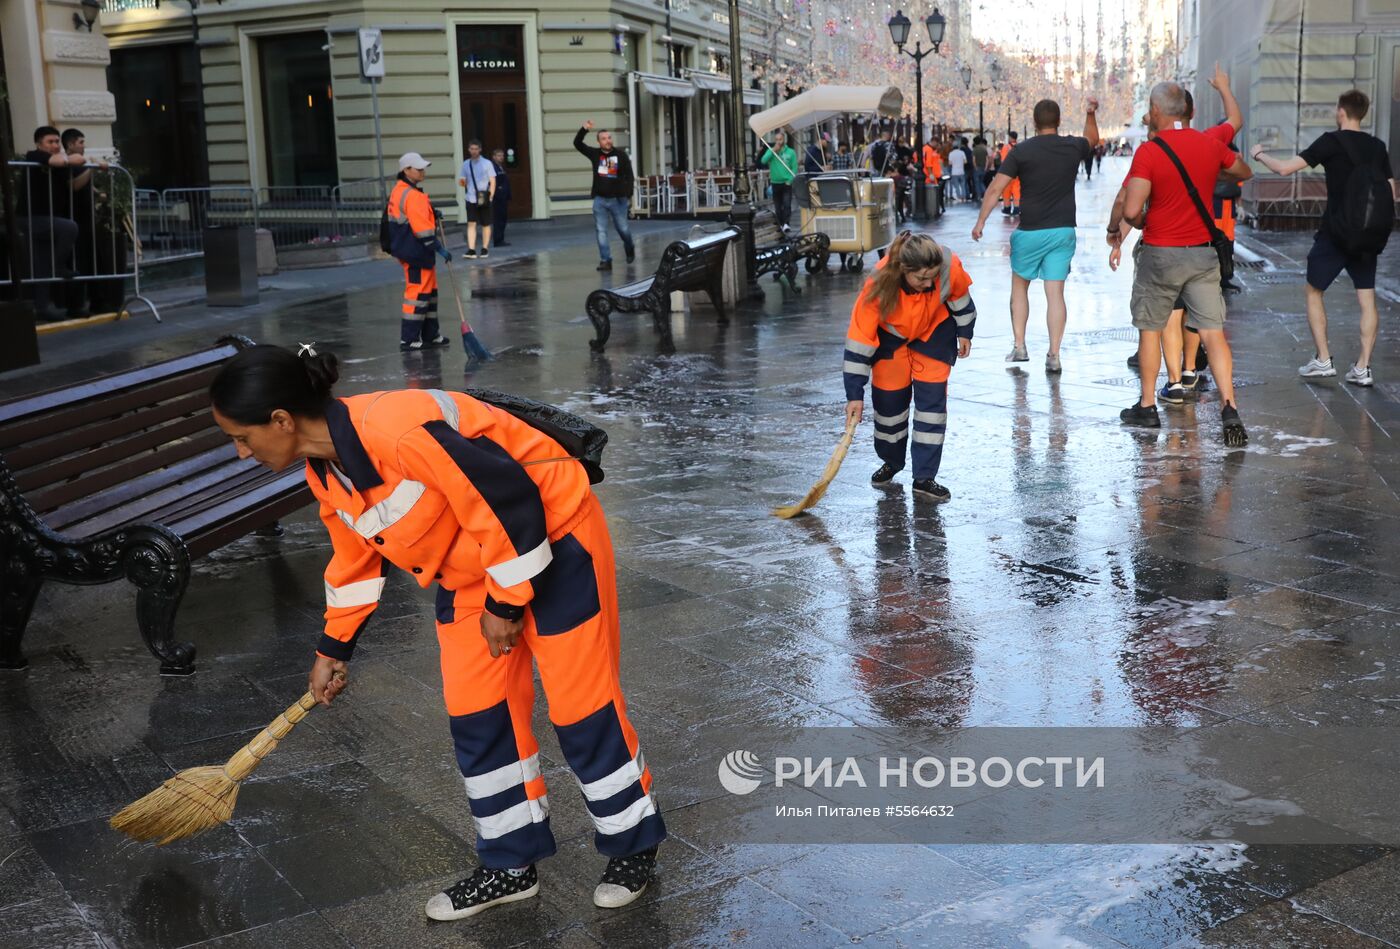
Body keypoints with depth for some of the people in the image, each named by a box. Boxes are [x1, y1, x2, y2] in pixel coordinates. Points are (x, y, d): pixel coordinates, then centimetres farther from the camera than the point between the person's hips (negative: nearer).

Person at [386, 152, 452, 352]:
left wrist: (432, 214, 10)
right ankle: (408, 340, -2)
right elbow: (422, 229, -23)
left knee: (429, 291, 17)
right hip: (416, 253, -10)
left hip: (408, 250, 10)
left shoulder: (399, 191, 13)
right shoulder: (412, 196, -20)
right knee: (417, 294, -6)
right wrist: (440, 249, -18)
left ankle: (430, 335, 25)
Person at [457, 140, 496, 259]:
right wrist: (462, 182, -11)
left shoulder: (487, 163, -1)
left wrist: (490, 197, -10)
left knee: (486, 225, 6)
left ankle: (485, 249, 15)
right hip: (471, 199, 2)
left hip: (484, 199, -2)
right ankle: (471, 250, -14)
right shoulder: (466, 164, 8)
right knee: (471, 224, -8)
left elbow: (492, 182, -2)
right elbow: (463, 181, 14)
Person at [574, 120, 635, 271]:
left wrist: (628, 195, -11)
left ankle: (630, 248, 38)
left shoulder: (621, 155, -3)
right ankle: (605, 260, 0)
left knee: (623, 229, 8)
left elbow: (629, 176, -4)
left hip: (618, 199, -2)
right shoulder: (595, 154, 4)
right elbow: (577, 143, 3)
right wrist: (584, 129, -12)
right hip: (600, 199, 2)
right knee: (601, 231, -3)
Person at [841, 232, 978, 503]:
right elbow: (859, 340, -31)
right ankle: (891, 462, 32)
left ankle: (924, 477, 0)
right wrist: (855, 394, -29)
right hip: (890, 336, -1)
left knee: (932, 398, -7)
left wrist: (964, 332, 5)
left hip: (934, 333, 1)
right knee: (887, 398, 5)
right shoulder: (879, 287, -38)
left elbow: (960, 295, -8)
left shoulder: (950, 267, -34)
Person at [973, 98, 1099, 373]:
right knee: (1056, 293, 2)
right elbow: (1092, 139, 28)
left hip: (1031, 232, -2)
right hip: (1064, 231, 2)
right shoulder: (1073, 147, 3)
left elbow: (995, 188, -11)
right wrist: (1091, 113, 39)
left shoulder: (1021, 151, -6)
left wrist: (980, 222, -8)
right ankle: (1053, 355, -1)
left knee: (1019, 286, 16)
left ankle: (1019, 347, 14)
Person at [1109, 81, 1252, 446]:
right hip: (1202, 252, 4)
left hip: (1160, 254, -3)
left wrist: (1138, 223, 0)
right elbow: (1244, 172, 22)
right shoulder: (1210, 145, 2)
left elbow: (1132, 209, -22)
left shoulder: (1149, 151, -14)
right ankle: (1229, 408, -11)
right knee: (1213, 332, 1)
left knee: (1150, 330, 13)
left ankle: (1147, 407, 21)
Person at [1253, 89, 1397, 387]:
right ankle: (1362, 368, 3)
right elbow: (1391, 194, 8)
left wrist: (1260, 155, 4)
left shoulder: (1332, 142, -9)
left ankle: (1323, 360, 8)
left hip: (1335, 232, -4)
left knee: (1314, 291, 11)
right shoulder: (1378, 147, 6)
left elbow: (1285, 168, -13)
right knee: (1367, 299, 5)